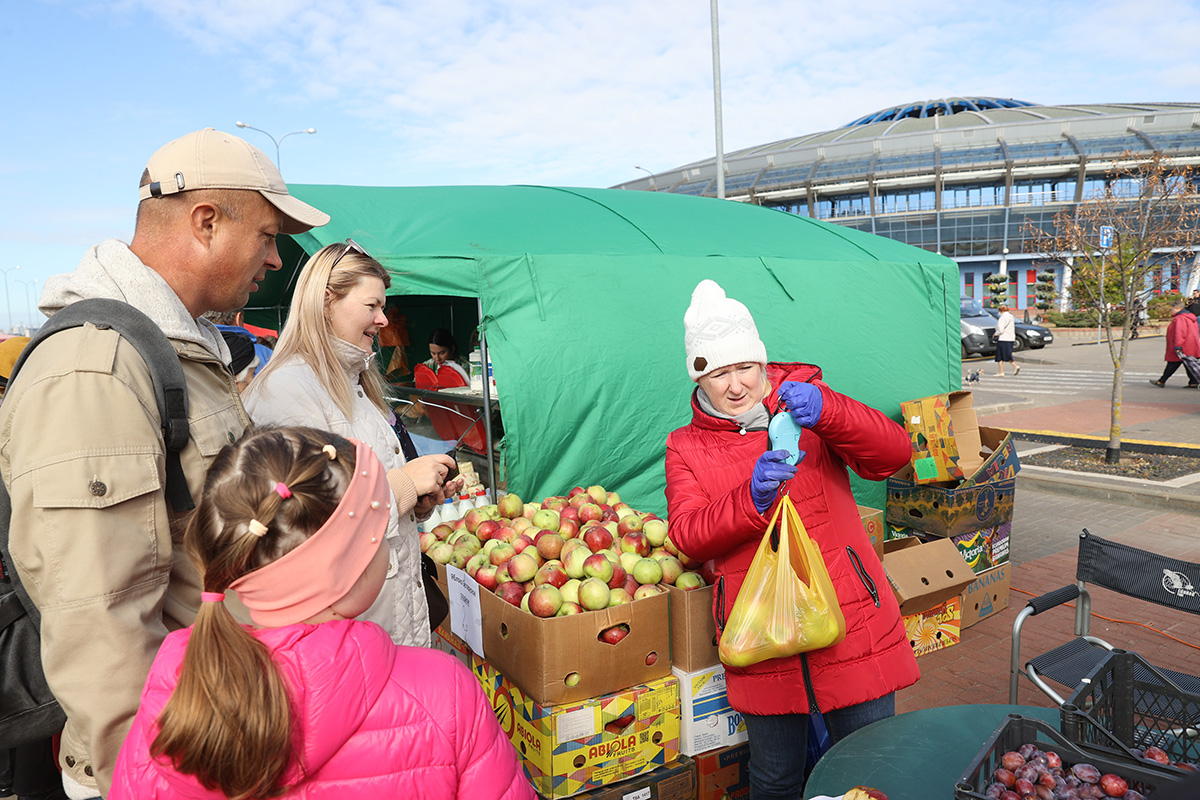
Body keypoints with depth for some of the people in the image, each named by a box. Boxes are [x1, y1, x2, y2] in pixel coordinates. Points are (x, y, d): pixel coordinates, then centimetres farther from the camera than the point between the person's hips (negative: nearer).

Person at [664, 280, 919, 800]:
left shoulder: (806, 404, 4)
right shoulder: (686, 447, 5)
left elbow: (895, 453, -8)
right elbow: (687, 536, -7)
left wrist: (827, 410, -25)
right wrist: (752, 498, -23)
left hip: (849, 618, 0)